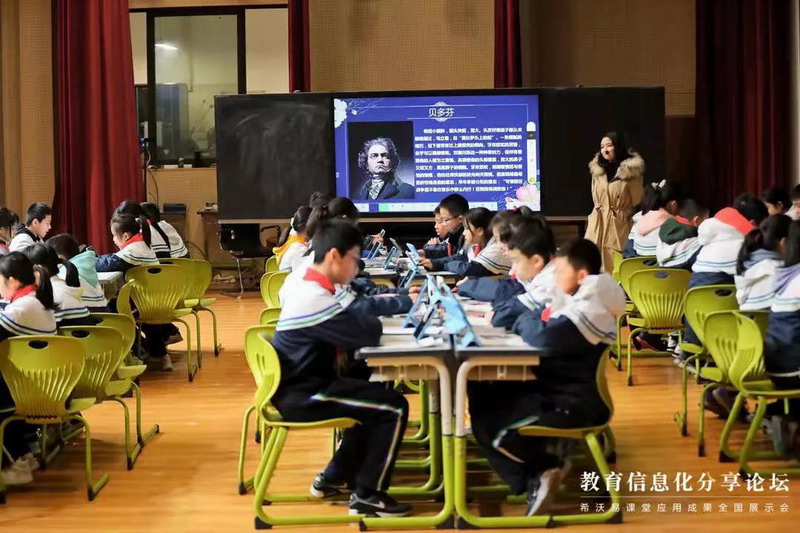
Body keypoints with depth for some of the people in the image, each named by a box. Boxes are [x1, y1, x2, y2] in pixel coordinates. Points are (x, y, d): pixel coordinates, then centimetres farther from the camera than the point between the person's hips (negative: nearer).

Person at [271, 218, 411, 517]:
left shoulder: (309, 287, 8)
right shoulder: (315, 299, -25)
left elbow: (353, 316, 14)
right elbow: (368, 333, -27)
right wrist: (376, 322, -4)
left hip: (303, 386, 10)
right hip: (303, 396, -10)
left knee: (377, 394, 24)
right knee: (394, 406, -8)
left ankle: (335, 477, 29)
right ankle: (367, 495, 1)